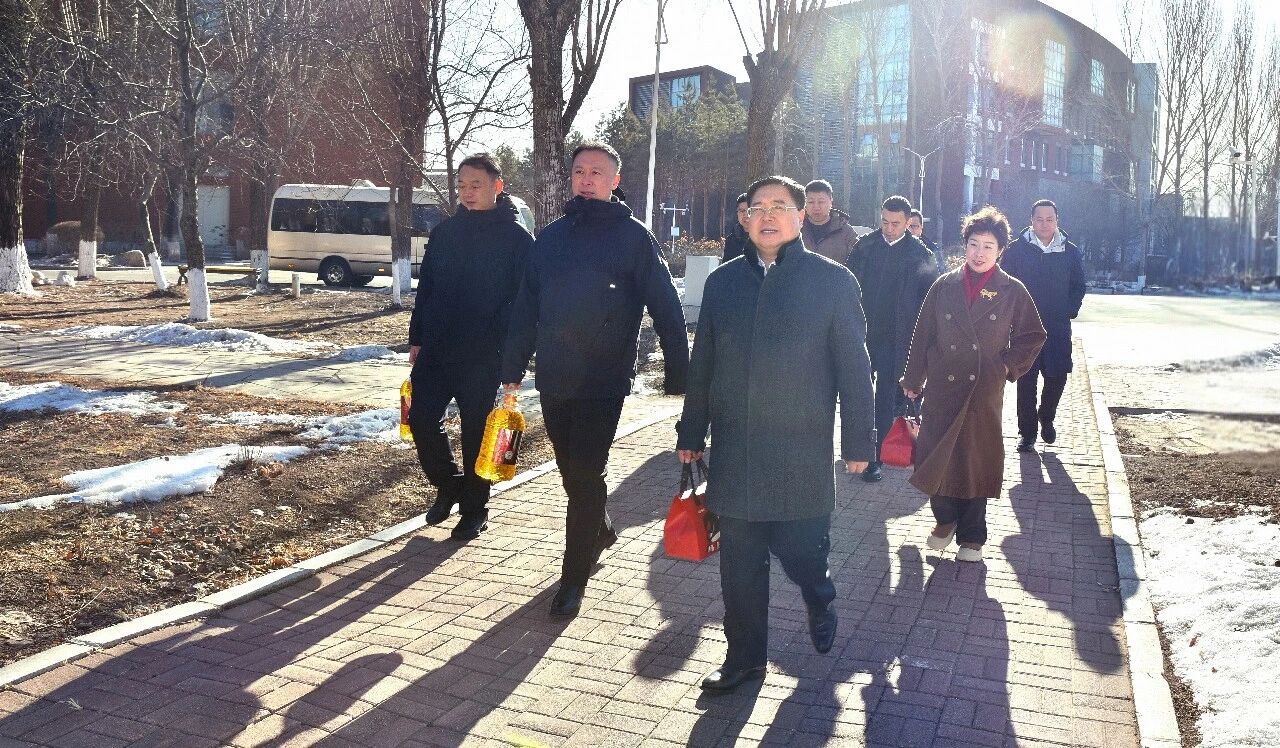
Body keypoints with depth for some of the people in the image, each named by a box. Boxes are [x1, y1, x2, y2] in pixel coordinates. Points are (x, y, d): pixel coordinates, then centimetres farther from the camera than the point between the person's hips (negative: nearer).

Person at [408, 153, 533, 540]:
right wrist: (416, 338, 10)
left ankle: (474, 508, 20)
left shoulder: (517, 238, -5)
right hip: (435, 349, 5)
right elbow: (425, 287, 14)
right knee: (422, 419, 1)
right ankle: (448, 484, 26)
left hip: (483, 356, -4)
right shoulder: (445, 231, 10)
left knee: (475, 431, 5)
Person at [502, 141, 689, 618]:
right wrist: (513, 368, 9)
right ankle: (600, 530, 43)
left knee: (585, 473, -5)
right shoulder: (552, 236, 10)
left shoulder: (633, 236, -3)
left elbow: (665, 309, -6)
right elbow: (526, 306, 11)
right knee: (572, 470, 16)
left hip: (604, 379, -5)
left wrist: (677, 375, -10)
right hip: (553, 377, 5)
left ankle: (573, 579, 6)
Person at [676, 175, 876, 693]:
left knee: (800, 551, 2)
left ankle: (820, 600, 38)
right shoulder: (722, 282, 8)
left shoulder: (832, 281, -1)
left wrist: (858, 441, -2)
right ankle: (744, 656, 27)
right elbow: (702, 364, 13)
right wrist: (691, 432, 14)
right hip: (734, 450, 3)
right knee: (739, 563, 9)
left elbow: (853, 367, 0)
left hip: (802, 451, -3)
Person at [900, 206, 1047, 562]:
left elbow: (1033, 336, 10)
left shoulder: (1012, 291, 0)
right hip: (942, 388, 1)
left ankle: (971, 537, 22)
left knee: (977, 461, 6)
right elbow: (922, 336, 7)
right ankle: (945, 519, 27)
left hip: (985, 391, -1)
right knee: (936, 456, 1)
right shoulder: (944, 286, 2)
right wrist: (913, 379, 8)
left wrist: (1009, 367, -2)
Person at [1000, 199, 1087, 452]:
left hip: (1058, 328, 2)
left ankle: (1046, 417, 30)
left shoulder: (1070, 252, 6)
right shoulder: (1017, 249, 0)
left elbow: (1078, 286, 14)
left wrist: (1070, 311, 1)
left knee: (1057, 377, 2)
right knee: (1026, 380, 0)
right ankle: (1027, 432, 9)